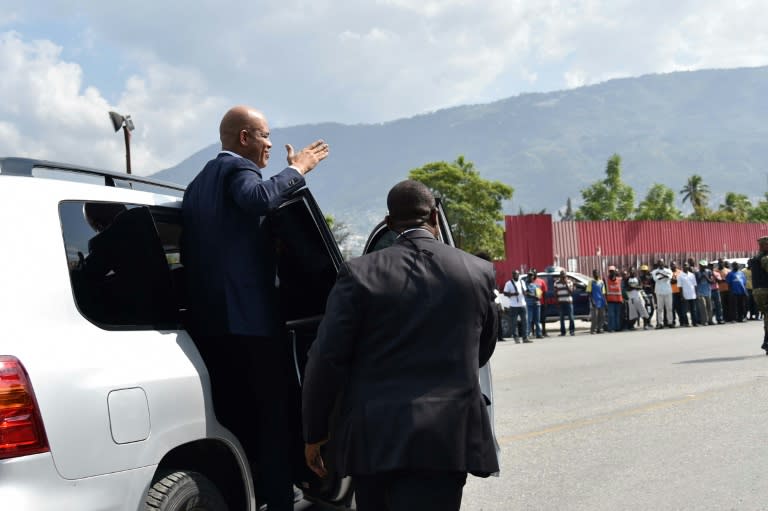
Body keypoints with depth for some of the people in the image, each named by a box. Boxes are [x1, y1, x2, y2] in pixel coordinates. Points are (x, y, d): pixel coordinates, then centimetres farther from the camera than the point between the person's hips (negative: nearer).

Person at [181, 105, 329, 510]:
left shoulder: (199, 184, 23)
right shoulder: (238, 169, -5)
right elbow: (260, 199, -29)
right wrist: (297, 169, -16)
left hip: (206, 323, 9)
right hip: (249, 321, -9)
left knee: (233, 423, 12)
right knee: (272, 421, -6)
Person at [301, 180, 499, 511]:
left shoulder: (359, 274, -4)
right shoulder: (479, 273, 2)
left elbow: (326, 359, -6)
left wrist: (315, 433, 4)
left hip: (372, 436, 1)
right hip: (446, 438, 0)